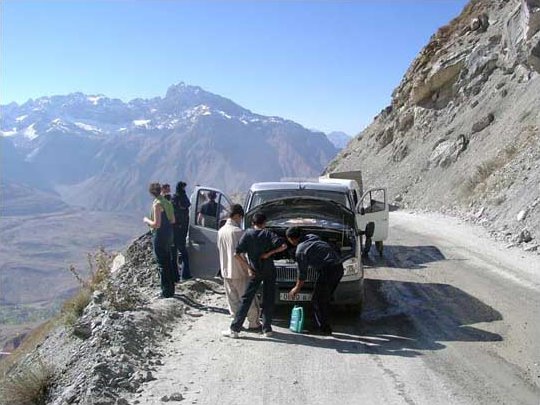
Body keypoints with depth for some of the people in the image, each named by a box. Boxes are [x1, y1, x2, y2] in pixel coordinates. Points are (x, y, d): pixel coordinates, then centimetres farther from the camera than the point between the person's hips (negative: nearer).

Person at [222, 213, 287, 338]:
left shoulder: (248, 234, -1)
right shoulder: (268, 234, -1)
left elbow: (237, 254, -8)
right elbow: (284, 246, -14)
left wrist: (248, 268, -3)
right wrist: (270, 253, -8)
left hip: (255, 272, 0)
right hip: (269, 271, 0)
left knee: (245, 300, 2)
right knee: (268, 301, 10)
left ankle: (234, 329, 0)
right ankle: (267, 329, 12)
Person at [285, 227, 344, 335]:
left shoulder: (300, 251, -7)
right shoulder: (311, 236, 16)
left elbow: (302, 273, -1)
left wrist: (297, 288, 13)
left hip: (328, 270, -9)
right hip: (339, 267, 9)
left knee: (318, 301, 4)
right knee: (324, 299, 18)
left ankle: (323, 328, 7)